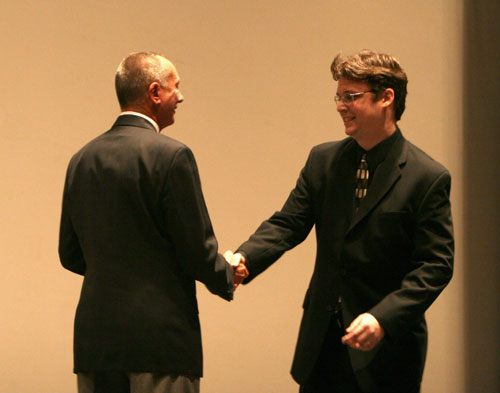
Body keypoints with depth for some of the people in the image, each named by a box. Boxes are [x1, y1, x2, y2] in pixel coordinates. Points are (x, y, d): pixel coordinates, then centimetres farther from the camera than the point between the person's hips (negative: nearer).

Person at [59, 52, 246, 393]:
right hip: (159, 336, -7)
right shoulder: (171, 156, -11)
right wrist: (228, 278, 9)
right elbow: (197, 248, -11)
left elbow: (71, 255, 15)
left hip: (94, 339, 7)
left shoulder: (82, 159, 10)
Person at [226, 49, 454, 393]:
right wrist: (242, 259, -17)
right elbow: (288, 223, 3)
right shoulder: (323, 161, 8)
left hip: (386, 346, -5)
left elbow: (436, 265, -12)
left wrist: (382, 318, -24)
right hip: (322, 341, 5)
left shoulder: (428, 177, -9)